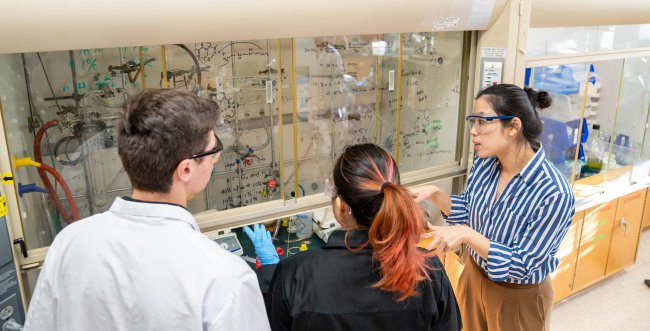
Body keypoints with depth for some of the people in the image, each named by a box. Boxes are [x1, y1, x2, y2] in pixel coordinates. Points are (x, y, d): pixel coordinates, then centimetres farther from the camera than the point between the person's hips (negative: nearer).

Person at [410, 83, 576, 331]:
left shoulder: (554, 194, -29)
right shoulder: (484, 162, -10)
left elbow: (521, 265, -26)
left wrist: (467, 235, -35)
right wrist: (435, 194, -13)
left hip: (518, 297, -5)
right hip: (474, 276, 6)